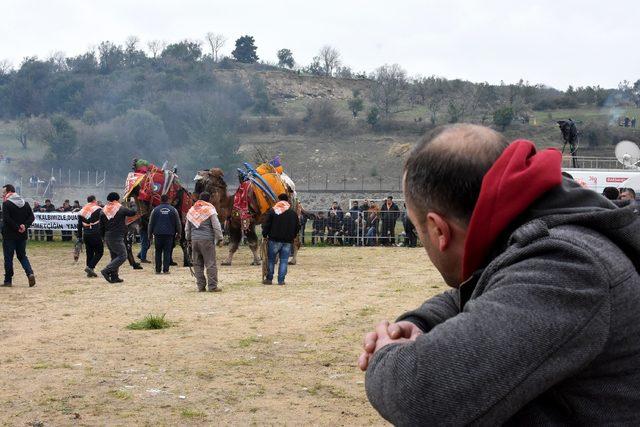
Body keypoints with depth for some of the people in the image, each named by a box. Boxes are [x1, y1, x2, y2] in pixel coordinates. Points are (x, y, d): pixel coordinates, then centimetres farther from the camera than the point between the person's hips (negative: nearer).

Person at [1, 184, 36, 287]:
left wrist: (17, 227, -14)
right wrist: (25, 226, -5)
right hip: (22, 236, 5)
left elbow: (6, 219, -19)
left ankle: (8, 280, 7)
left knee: (8, 257, 3)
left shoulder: (6, 204, -10)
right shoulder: (25, 203, 8)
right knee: (22, 256, 15)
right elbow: (32, 217, 4)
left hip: (9, 235, -5)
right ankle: (30, 273, -8)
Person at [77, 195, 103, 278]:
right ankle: (90, 267, -13)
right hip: (96, 234, -6)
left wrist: (79, 237, 18)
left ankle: (89, 272, 12)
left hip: (85, 235, 6)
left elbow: (79, 225, 15)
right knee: (99, 252, 2)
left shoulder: (82, 211, 14)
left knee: (89, 253, 12)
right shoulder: (98, 209, -3)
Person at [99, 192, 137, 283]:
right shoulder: (121, 209, -7)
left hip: (107, 237, 8)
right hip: (117, 238, -8)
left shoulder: (103, 211, 9)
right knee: (122, 256, -6)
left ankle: (114, 277, 11)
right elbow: (133, 213, 5)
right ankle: (106, 271, -17)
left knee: (114, 257, 14)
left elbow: (101, 226, 10)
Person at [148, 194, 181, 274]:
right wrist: (178, 233, 20)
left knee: (158, 252, 8)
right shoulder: (173, 210, 3)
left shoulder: (155, 210, 2)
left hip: (158, 234, 0)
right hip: (169, 234, 0)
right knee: (167, 252, 1)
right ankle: (166, 269, -3)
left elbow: (151, 223, 6)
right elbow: (178, 223, 9)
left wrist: (150, 233, 15)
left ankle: (158, 270, 6)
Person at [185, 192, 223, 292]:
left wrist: (188, 239, 27)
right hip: (207, 239, -5)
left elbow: (187, 227, 18)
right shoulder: (210, 209, -4)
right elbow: (216, 225, -8)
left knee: (197, 264, 9)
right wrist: (219, 238, -1)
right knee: (210, 263, -3)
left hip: (194, 239, 5)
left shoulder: (191, 210, 13)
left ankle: (201, 286, 8)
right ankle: (212, 286, -6)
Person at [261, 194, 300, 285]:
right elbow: (297, 226, 11)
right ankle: (281, 280, 0)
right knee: (284, 260, 4)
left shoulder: (272, 211, -3)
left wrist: (264, 235, 7)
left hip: (274, 240, -2)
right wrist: (292, 236, 22)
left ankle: (269, 279, 9)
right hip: (288, 241, 2)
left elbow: (266, 224, -5)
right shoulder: (293, 213, 6)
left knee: (271, 260, 8)